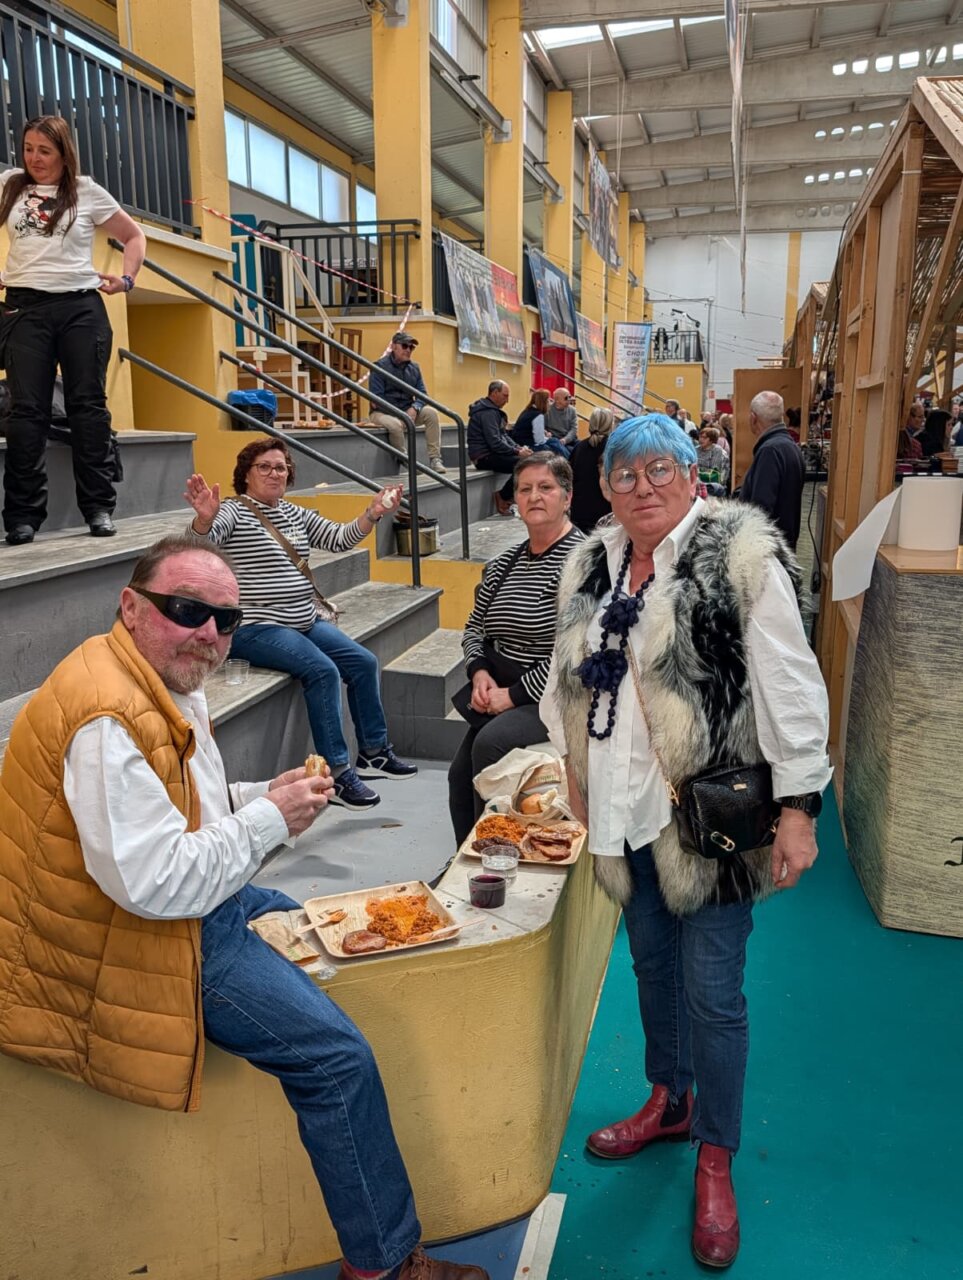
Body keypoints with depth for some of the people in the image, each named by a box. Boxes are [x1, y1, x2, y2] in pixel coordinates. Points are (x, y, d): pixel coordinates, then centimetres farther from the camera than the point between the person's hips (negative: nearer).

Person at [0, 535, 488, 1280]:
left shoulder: (172, 684, 6)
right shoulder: (110, 719, -27)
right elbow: (155, 883, -31)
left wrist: (266, 796, -1)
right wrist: (270, 819, -20)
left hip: (196, 905, 11)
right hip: (135, 941, -11)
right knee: (338, 1056, -14)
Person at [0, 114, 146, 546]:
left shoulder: (88, 193, 8)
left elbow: (134, 237, 18)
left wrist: (127, 279, 4)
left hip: (81, 305, -1)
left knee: (87, 405, -1)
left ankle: (99, 508, 5)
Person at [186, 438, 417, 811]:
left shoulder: (294, 514, 16)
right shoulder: (232, 512, -6)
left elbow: (339, 539, 12)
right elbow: (200, 543, -24)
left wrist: (373, 514, -3)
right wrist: (204, 518, -46)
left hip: (305, 622, 8)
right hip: (255, 627, -8)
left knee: (364, 662, -3)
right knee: (323, 669, -27)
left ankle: (373, 752, 11)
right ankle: (336, 774, -21)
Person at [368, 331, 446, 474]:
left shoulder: (414, 368, 10)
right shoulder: (380, 367, -8)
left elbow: (422, 394, 7)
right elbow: (377, 398, -15)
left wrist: (414, 408, -17)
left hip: (407, 411, 5)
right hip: (383, 413, -5)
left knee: (431, 413, -19)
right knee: (395, 425, -38)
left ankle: (435, 459, -21)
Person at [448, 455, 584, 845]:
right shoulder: (504, 563, 10)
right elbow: (475, 627, 19)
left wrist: (515, 693, -16)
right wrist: (479, 673, -2)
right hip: (502, 693, 7)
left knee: (490, 744, -28)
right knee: (460, 774, -3)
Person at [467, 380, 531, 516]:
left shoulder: (493, 410, 18)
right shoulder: (487, 412, -15)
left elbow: (504, 435, 20)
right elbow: (495, 442, -23)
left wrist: (519, 448, 4)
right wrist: (517, 452, -16)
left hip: (492, 453, 11)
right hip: (485, 457, -11)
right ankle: (503, 497, -9)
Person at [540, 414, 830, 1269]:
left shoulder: (742, 558, -12)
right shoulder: (592, 568, 7)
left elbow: (791, 687, -13)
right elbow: (571, 679, 15)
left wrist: (798, 806, -15)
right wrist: (577, 772, 16)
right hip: (627, 811, 6)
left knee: (712, 990, 3)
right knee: (651, 963, 21)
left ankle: (715, 1159, 26)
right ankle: (670, 1103, 45)